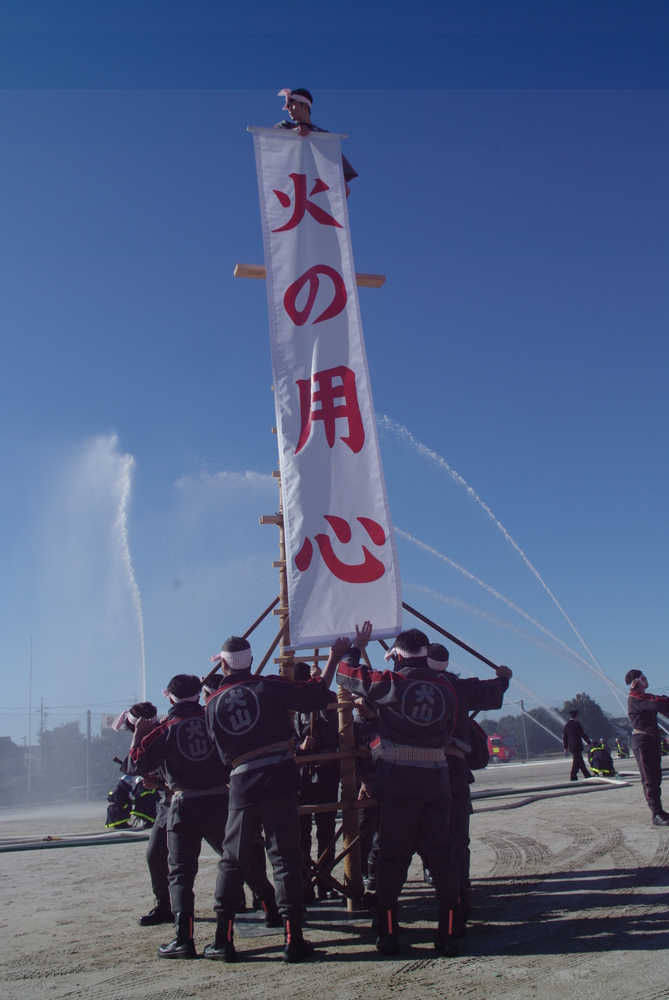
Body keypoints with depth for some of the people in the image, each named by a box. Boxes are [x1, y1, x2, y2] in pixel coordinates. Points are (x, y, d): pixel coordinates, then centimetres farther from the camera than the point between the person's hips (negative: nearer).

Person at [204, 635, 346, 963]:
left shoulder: (213, 703, 7)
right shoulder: (268, 686, -3)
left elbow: (222, 752, 14)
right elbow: (315, 695, -1)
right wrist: (333, 659, 9)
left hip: (242, 784, 2)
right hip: (279, 778, -2)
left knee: (233, 860, 13)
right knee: (285, 857, 3)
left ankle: (223, 941, 15)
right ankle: (293, 940, 2)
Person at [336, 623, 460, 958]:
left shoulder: (390, 683, -8)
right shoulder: (446, 688, 4)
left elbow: (346, 675, 3)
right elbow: (448, 732, 12)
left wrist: (356, 647, 19)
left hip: (398, 780, -3)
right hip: (437, 780, 3)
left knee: (392, 857, 6)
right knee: (442, 854, 10)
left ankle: (388, 935, 9)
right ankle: (448, 934, 10)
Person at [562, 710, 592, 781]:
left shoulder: (566, 725, 10)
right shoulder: (576, 724, -12)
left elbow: (564, 737, 13)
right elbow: (583, 734, -11)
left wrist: (565, 747, 19)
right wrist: (589, 742, -2)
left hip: (571, 747, 8)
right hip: (577, 747, -8)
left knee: (581, 763, 14)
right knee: (576, 763, -3)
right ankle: (573, 779, -1)